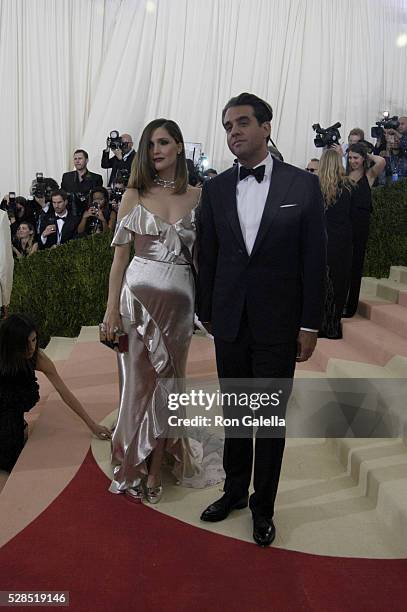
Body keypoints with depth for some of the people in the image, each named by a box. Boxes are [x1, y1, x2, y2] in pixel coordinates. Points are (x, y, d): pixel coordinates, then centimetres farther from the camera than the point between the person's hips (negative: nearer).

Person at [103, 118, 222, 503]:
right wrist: (112, 308, -5)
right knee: (139, 380, 7)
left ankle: (156, 468, 26)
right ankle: (133, 469, 25)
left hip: (179, 299, 1)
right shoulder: (134, 195, 1)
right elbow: (119, 256, 0)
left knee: (167, 380, 10)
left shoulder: (197, 197, 4)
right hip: (139, 295, -1)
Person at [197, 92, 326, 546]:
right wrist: (206, 312, 8)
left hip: (278, 324, -2)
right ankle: (235, 489, 36)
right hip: (229, 322, 3)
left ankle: (263, 505, 29)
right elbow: (207, 256, 7)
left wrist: (310, 325, -6)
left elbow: (314, 259, -4)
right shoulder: (215, 189, 3)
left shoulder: (303, 185, -5)